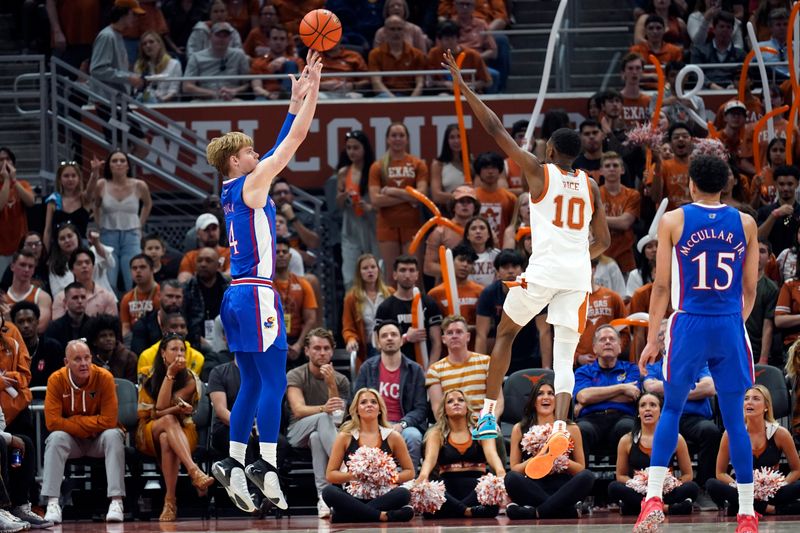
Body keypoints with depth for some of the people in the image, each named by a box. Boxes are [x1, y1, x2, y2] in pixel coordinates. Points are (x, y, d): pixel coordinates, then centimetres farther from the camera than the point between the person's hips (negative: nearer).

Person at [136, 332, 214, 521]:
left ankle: (170, 502, -51)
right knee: (169, 420, -38)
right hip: (149, 434, 0)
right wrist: (177, 409, -24)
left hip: (182, 431, 0)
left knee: (167, 440, -40)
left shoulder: (190, 379, 3)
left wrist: (171, 374, -15)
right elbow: (158, 411, -9)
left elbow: (162, 406, -9)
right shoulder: (150, 380, 7)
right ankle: (194, 471, -59)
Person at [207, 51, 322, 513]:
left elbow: (285, 143, 24)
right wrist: (314, 86, -4)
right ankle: (266, 466, -15)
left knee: (254, 383, 12)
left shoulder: (236, 191, 16)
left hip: (239, 295, 9)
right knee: (274, 382, -9)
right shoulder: (251, 184, -8)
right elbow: (295, 140, -8)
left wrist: (298, 98, 26)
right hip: (257, 293, -9)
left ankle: (233, 464, 8)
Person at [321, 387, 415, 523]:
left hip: (383, 495, 0)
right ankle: (382, 516, -36)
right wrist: (353, 475, -13)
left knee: (404, 493, -32)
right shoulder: (345, 437, 6)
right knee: (329, 492, -32)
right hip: (353, 495, 0)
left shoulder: (392, 437, 7)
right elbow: (330, 474, 6)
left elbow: (409, 472, 12)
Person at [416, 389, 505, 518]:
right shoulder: (437, 434, 12)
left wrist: (500, 472, -32)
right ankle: (470, 512, -35)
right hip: (448, 490, 0)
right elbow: (430, 457, -7)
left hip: (477, 488, 0)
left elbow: (491, 454, -7)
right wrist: (423, 475, -32)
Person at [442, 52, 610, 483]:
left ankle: (488, 414, 18)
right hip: (579, 273, 3)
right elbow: (603, 241, 15)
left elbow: (495, 129, 2)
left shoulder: (539, 172, 1)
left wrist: (462, 86, 7)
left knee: (505, 333, 20)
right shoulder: (590, 186, 13)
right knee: (564, 358, 1)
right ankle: (560, 428, -22)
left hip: (543, 269, -3)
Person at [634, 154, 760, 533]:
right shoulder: (745, 224, 4)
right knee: (735, 418, 8)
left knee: (671, 410, 13)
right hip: (730, 325, 1)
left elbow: (662, 286, -2)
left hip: (690, 324, -1)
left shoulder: (673, 221, -2)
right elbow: (750, 289, 8)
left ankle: (653, 497, -2)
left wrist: (652, 339, 3)